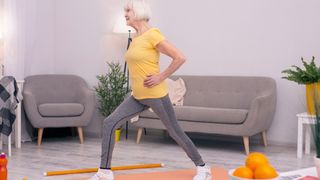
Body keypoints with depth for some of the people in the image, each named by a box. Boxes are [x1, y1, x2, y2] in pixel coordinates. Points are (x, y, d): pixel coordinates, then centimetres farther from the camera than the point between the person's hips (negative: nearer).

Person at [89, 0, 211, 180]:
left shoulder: (152, 35, -16)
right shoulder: (136, 38, 10)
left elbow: (180, 58, -20)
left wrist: (161, 77, -17)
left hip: (155, 95, -8)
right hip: (137, 96, 8)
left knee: (175, 132, 4)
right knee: (109, 123, -1)